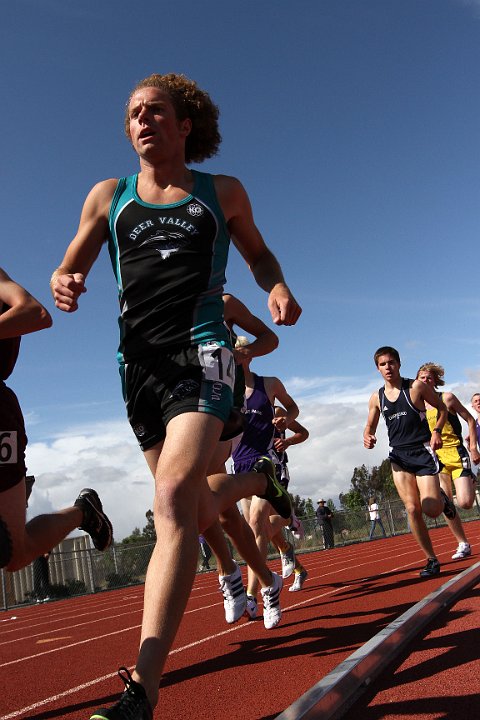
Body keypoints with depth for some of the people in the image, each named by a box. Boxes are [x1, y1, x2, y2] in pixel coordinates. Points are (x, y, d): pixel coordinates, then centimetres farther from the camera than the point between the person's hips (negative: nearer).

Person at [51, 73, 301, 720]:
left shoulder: (223, 193, 11)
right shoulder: (108, 197, 13)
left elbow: (258, 253, 23)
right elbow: (68, 269, 16)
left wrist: (278, 287, 0)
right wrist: (64, 284, -9)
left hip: (202, 351, -3)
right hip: (138, 362, 4)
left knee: (174, 498, -24)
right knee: (197, 511, 11)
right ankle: (259, 479, 47)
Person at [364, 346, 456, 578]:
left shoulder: (417, 387, -4)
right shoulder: (376, 398, 6)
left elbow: (442, 407, 7)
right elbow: (370, 426, 15)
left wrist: (437, 431, -10)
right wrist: (367, 438, -8)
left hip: (423, 451, -3)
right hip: (399, 456, 3)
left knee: (431, 509, -11)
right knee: (412, 509, -5)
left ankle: (443, 499, 27)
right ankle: (431, 560, 9)